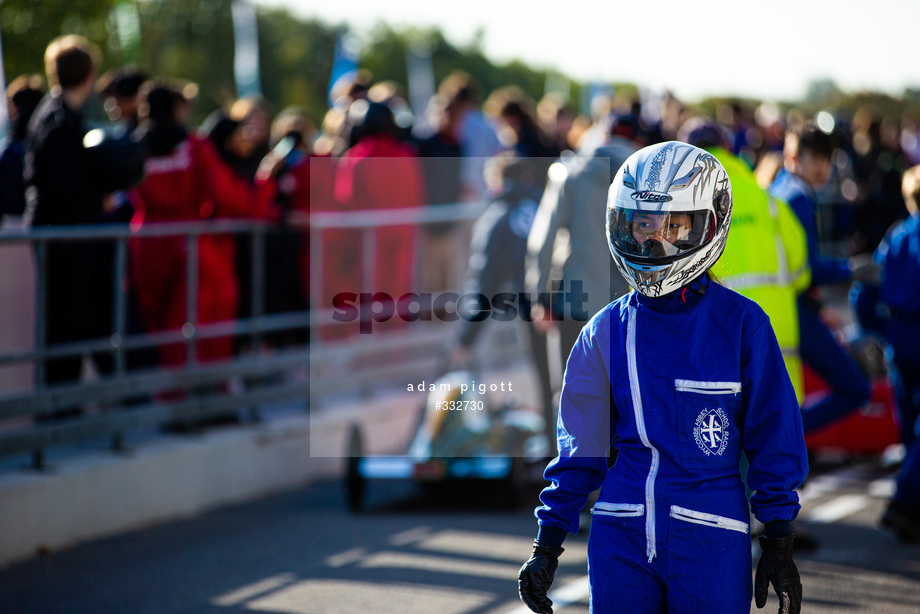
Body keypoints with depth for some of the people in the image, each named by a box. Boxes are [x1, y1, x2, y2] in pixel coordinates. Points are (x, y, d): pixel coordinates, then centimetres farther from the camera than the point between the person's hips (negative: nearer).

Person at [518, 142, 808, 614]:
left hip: (711, 542, -2)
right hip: (621, 537, 3)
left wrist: (779, 543, 2)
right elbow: (582, 446, 11)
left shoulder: (741, 325, -2)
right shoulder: (607, 331, 6)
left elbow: (773, 438, 2)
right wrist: (547, 544, 7)